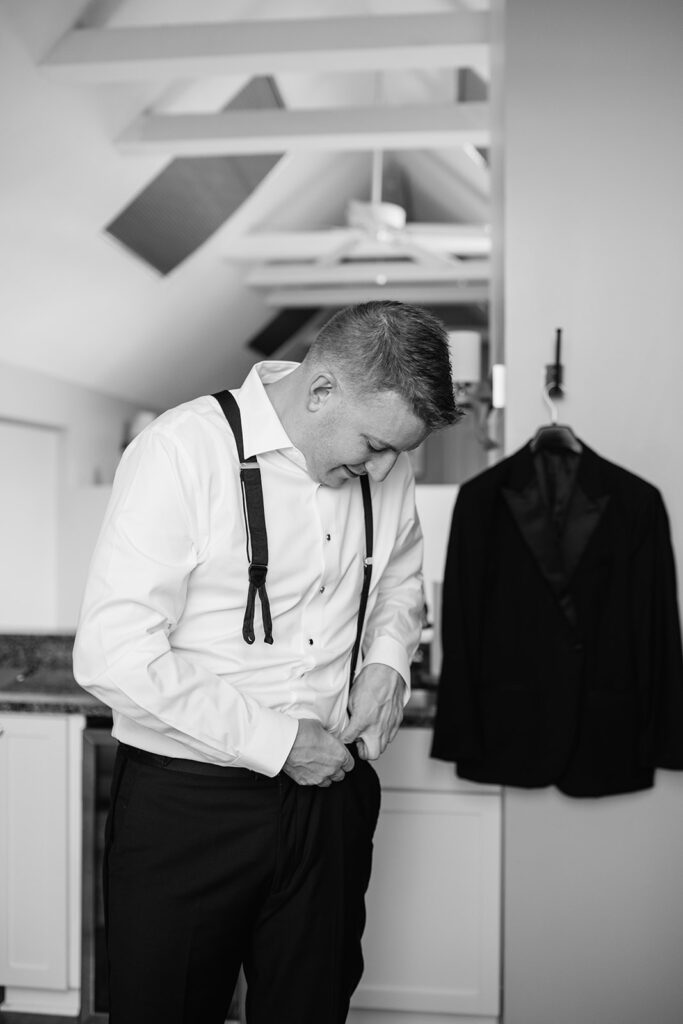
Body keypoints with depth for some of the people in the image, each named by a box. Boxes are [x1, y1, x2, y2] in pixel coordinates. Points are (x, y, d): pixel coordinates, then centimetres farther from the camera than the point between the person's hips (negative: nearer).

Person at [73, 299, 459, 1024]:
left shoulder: (385, 465, 1)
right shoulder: (182, 452, -18)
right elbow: (112, 656, -22)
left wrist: (389, 660, 1)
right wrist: (275, 741, -20)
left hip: (331, 788, 5)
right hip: (186, 800, -5)